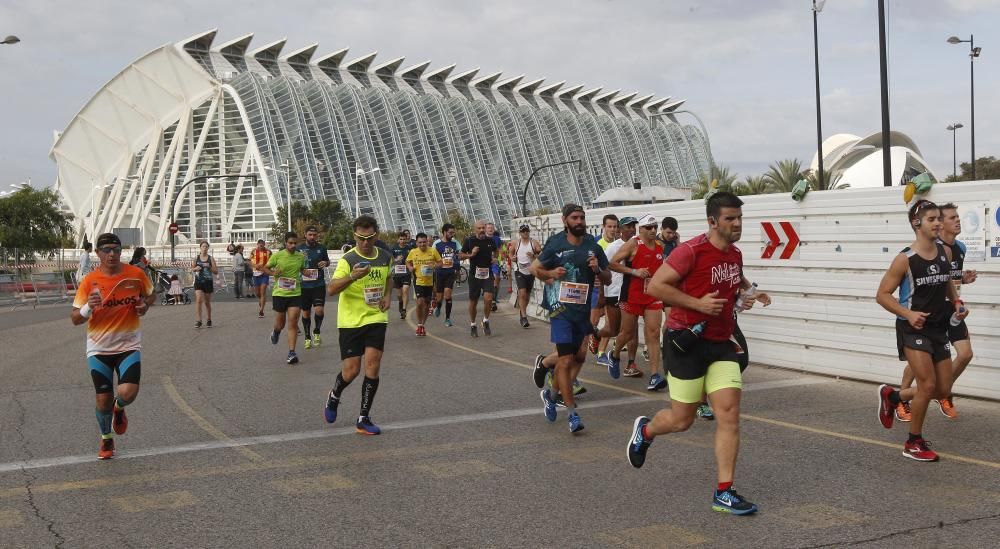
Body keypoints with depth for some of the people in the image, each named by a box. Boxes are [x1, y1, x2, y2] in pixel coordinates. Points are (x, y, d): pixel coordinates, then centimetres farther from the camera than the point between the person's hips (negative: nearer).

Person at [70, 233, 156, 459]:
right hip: (99, 348, 0)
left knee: (128, 393, -19)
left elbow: (152, 294, 14)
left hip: (128, 345, 0)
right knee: (103, 399, 4)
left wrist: (145, 304, -9)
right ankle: (106, 439, 33)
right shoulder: (89, 281, -9)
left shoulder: (136, 274, -6)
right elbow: (75, 319, -6)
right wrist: (88, 307, -28)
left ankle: (119, 408, 20)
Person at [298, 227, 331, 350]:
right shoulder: (299, 248, 1)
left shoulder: (321, 248, 4)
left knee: (319, 310, -14)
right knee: (306, 312, 8)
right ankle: (307, 337, 22)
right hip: (304, 285, 0)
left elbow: (328, 261, 18)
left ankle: (317, 332, 11)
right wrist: (302, 270, -14)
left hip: (319, 284, 0)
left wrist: (325, 263, -6)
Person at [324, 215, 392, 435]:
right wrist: (352, 277, -39)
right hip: (351, 320, -3)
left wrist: (388, 296, 5)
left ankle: (364, 419, 3)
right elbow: (331, 289, -23)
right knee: (351, 370, -3)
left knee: (373, 365, -7)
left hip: (376, 318, 4)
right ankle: (334, 397, 32)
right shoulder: (348, 260, -14)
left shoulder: (385, 257, 3)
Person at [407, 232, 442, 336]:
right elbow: (408, 262, 14)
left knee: (427, 304, 11)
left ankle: (423, 324, 30)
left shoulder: (433, 251, -5)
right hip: (418, 281, -1)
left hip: (430, 281, 1)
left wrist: (434, 266, -18)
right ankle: (419, 324, 2)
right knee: (420, 302, -16)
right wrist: (410, 268, -7)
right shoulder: (413, 252, -3)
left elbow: (440, 262, 3)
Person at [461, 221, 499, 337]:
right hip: (474, 274, -1)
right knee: (473, 301, 7)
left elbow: (495, 251, 23)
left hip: (487, 274, 1)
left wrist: (494, 258, 3)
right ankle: (473, 325, 25)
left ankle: (486, 321, 7)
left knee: (488, 298, -16)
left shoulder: (491, 240, 4)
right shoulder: (469, 241, -3)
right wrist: (470, 254, -13)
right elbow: (460, 255, 4)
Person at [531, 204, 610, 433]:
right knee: (566, 361, -10)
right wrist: (549, 274, -12)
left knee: (578, 356, 14)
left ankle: (552, 394, 36)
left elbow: (608, 280, 10)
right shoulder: (555, 244, -4)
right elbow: (535, 268, 8)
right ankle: (573, 414, -5)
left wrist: (598, 269, -11)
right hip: (561, 308, -5)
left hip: (583, 309, 5)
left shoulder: (593, 247, 5)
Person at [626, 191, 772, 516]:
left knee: (730, 414, -5)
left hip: (721, 344, 6)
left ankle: (724, 493, 0)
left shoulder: (735, 254, 9)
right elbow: (655, 286, -17)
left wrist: (750, 292, 10)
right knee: (682, 420, 4)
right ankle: (645, 429, 39)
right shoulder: (692, 251, -15)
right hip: (687, 342, -6)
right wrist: (697, 303, -21)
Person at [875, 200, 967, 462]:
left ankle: (891, 396, 33)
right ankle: (914, 444, 7)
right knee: (927, 385, -12)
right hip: (913, 329, -6)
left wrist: (956, 302, 4)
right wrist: (908, 314, -23)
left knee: (943, 390, 8)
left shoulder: (946, 252, 3)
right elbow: (882, 295, -10)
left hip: (938, 328, 7)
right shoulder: (905, 259, -14)